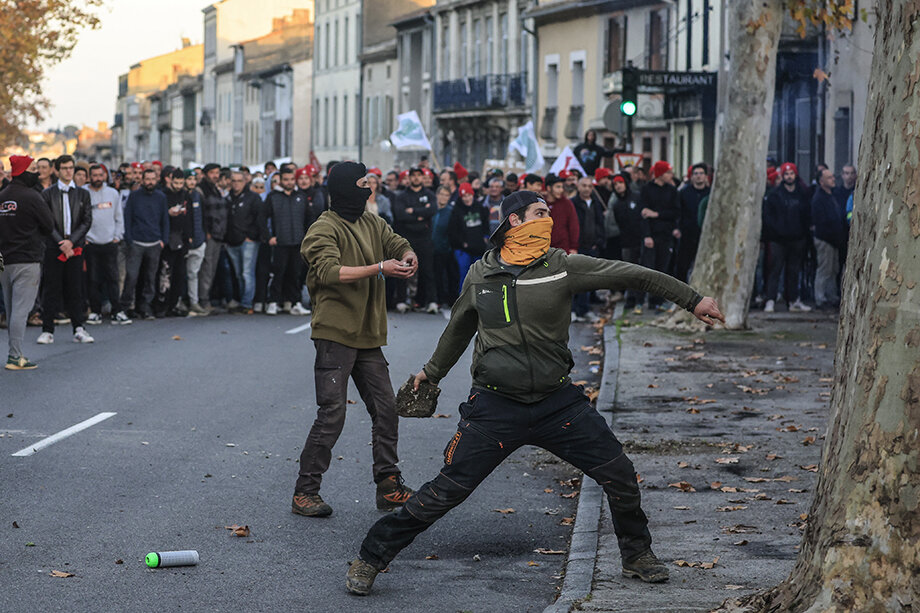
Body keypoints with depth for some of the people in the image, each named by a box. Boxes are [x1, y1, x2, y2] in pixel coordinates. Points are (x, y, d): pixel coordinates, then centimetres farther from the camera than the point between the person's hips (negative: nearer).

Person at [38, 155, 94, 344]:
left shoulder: (83, 194, 11)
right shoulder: (48, 194, 4)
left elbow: (87, 221, 4)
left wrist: (71, 241, -8)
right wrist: (61, 242, -11)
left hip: (75, 246, 2)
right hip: (53, 247, -2)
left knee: (75, 288, 2)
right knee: (51, 288, -1)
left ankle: (79, 329, 6)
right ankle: (48, 330, 3)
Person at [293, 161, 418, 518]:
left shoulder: (372, 224, 13)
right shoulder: (324, 229, -10)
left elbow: (399, 245, 14)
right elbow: (329, 271, -24)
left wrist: (408, 258, -11)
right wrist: (380, 269, -29)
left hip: (368, 335, 8)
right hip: (335, 334, -8)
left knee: (386, 410, 7)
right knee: (331, 415, -9)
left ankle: (389, 487, 16)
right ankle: (305, 492, -1)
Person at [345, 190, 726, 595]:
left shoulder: (563, 266, -2)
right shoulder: (480, 275, 3)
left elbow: (633, 276, 1)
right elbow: (459, 327, 22)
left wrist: (692, 300, 1)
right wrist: (433, 371, 36)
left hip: (557, 403, 1)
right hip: (495, 406, -1)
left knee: (620, 476, 0)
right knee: (446, 492, -6)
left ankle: (637, 555, 26)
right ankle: (371, 558, 7)